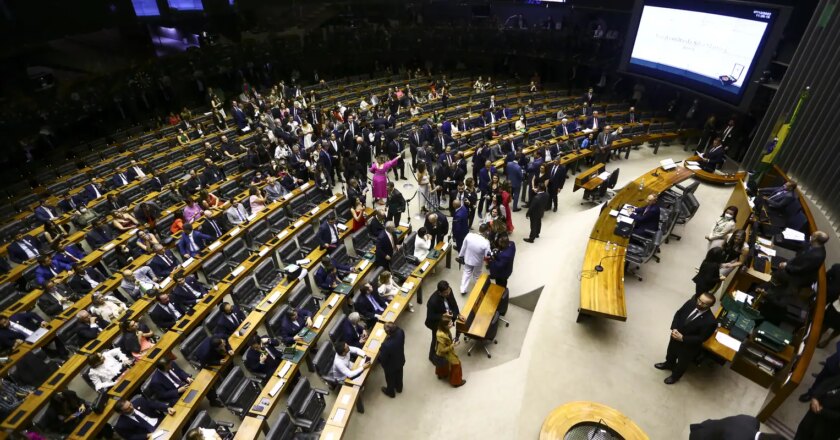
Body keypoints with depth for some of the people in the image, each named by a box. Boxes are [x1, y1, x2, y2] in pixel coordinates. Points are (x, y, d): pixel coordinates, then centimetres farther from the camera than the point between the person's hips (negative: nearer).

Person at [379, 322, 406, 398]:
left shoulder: (386, 345, -46)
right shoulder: (400, 331, -31)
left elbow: (382, 358, -25)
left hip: (391, 366, -5)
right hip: (400, 360, 5)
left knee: (390, 379, 28)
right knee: (399, 375, 34)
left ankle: (390, 392, 57)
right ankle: (399, 387, 63)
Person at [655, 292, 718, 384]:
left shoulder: (710, 321, -34)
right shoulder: (691, 302, -20)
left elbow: (701, 338, -25)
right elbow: (678, 314, -7)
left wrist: (683, 338, -28)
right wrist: (674, 328, -19)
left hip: (689, 346, -4)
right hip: (676, 336, 5)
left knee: (682, 363, 25)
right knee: (671, 352, 33)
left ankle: (675, 376, 53)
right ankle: (668, 364, 64)